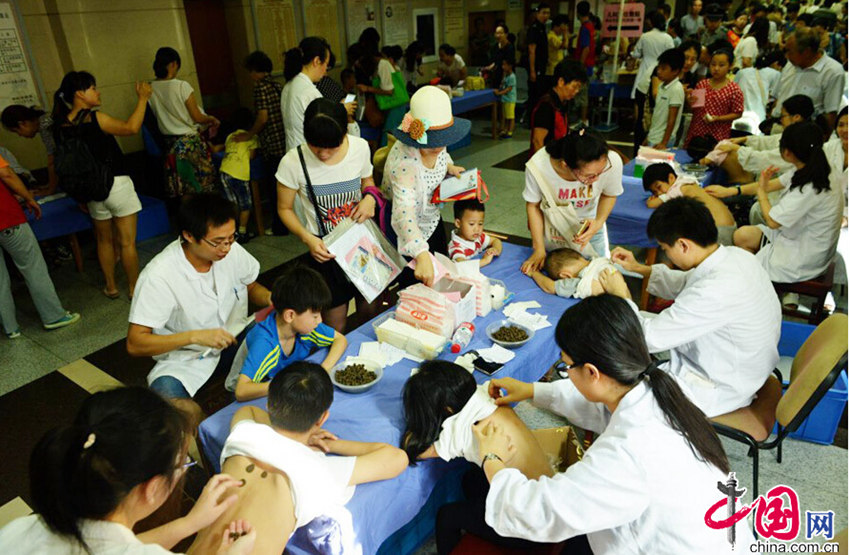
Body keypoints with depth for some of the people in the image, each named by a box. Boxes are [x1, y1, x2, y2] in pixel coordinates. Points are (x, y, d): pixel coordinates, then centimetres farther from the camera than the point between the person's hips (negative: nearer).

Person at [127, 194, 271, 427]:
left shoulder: (232, 250, -11)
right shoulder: (159, 276, -23)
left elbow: (252, 287, 10)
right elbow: (135, 344, -19)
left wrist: (271, 298, -14)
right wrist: (194, 336, -32)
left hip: (233, 336, 5)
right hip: (185, 356, -4)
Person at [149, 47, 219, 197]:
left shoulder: (151, 89, 0)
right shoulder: (182, 86, -16)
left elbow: (161, 117, 10)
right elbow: (197, 117, -14)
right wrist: (212, 120, 6)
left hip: (170, 143, 6)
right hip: (190, 141, -6)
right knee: (202, 183, 6)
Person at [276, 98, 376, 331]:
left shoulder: (360, 147, -9)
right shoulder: (293, 162, -18)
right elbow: (285, 209, -5)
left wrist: (370, 197, -12)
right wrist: (308, 239, -22)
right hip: (326, 250, -3)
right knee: (336, 327, 5)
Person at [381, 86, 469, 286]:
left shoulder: (436, 145, -15)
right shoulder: (404, 161, -38)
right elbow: (404, 212, -51)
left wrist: (449, 167, -13)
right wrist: (422, 255, -64)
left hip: (432, 220, 7)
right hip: (408, 231, -7)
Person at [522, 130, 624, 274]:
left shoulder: (613, 162, -34)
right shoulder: (537, 167, -37)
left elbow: (609, 195, -9)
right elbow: (533, 205, -16)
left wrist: (599, 223, -27)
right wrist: (539, 250, -14)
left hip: (588, 223, 1)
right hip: (552, 224, -1)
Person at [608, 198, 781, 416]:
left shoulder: (716, 292, -37)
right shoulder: (734, 255, -8)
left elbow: (650, 338, -27)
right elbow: (684, 285, 13)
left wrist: (623, 298, -12)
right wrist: (639, 268, 9)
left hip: (717, 391, -9)